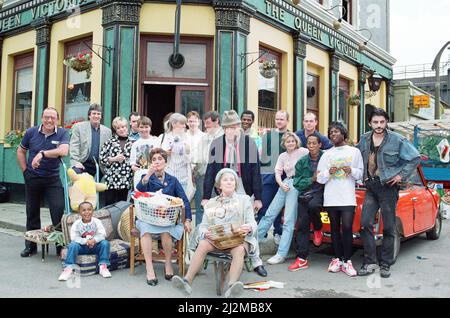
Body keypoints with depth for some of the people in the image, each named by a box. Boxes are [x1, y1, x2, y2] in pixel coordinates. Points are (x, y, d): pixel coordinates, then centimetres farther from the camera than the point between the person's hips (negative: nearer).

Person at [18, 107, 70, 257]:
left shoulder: (62, 133, -7)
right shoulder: (31, 132, 0)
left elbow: (63, 151, -25)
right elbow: (21, 151, 12)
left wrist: (42, 153, -29)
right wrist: (25, 171, 5)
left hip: (53, 179, -2)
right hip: (32, 178, 2)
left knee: (59, 210, -9)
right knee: (32, 212, 13)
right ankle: (30, 246, 27)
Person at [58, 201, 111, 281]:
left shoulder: (97, 222, -7)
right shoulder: (76, 224, -7)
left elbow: (102, 235, -14)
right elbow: (74, 238, -16)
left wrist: (94, 240, -34)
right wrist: (86, 241, -31)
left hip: (95, 246, 0)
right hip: (82, 247, 0)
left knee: (105, 243, -26)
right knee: (73, 245, -29)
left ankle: (103, 266, -19)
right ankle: (69, 267, -24)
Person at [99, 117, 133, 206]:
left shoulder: (132, 142, 7)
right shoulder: (110, 141, 2)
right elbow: (102, 158, 1)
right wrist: (114, 159, -11)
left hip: (125, 180, 2)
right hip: (111, 179, -1)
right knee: (109, 204, 0)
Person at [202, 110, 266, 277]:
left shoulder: (249, 143, -5)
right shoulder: (217, 144, -2)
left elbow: (255, 171, -4)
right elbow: (210, 171, -2)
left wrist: (258, 197, -5)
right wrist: (206, 197, -4)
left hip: (243, 191, -1)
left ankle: (256, 262, 18)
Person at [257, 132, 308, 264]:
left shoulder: (303, 152, -2)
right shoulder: (282, 156, 13)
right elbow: (277, 173, 9)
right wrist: (281, 184, -10)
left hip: (298, 185, -6)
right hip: (285, 184, 6)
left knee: (289, 221, -8)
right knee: (270, 214, 9)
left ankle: (281, 254, -7)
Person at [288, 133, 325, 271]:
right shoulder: (302, 161, 10)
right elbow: (297, 182, 4)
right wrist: (312, 179, -8)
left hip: (319, 192, -3)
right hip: (304, 194, 4)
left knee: (313, 205, -36)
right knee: (302, 225, -1)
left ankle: (318, 229, -2)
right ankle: (301, 259, 7)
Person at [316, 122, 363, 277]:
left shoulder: (354, 151, 9)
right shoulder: (326, 155, 12)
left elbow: (361, 174, 10)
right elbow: (320, 179, 9)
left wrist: (352, 170, -10)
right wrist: (328, 172, -10)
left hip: (348, 198, -2)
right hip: (330, 198, 2)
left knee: (347, 228, -9)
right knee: (335, 229, 6)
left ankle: (347, 261, -1)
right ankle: (337, 259, 13)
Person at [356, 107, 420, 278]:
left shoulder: (397, 140, -7)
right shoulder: (364, 139, 5)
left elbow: (415, 157, -3)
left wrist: (402, 175, -8)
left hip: (388, 187, -3)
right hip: (371, 187, 4)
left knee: (388, 228, 4)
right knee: (365, 224, -4)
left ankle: (385, 265, 15)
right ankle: (370, 263, 5)